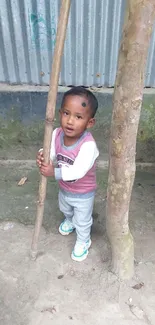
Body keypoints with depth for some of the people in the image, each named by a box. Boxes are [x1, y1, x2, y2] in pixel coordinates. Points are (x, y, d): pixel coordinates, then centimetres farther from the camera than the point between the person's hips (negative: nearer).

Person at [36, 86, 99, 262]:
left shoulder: (88, 144, -39)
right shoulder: (57, 134, -21)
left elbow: (78, 171, -43)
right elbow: (51, 153, -14)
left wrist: (54, 173, -49)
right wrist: (42, 157, -35)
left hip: (83, 193, -6)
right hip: (64, 188, 6)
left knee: (82, 221, 21)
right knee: (65, 210, 37)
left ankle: (83, 242, 51)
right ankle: (69, 221, 71)